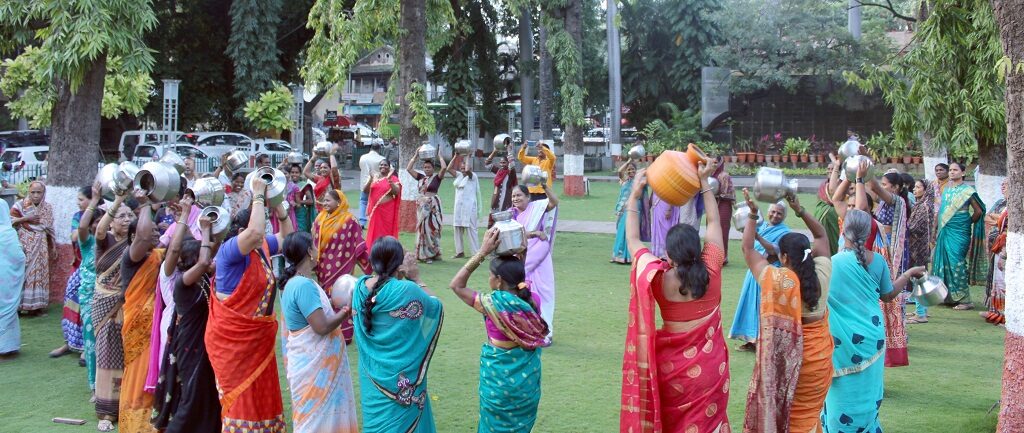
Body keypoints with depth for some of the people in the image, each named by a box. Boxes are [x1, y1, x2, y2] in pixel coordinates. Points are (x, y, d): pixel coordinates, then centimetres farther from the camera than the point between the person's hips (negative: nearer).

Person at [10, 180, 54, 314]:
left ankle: (36, 305, 9)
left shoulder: (47, 208, 6)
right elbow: (9, 221, -9)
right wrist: (26, 218, -17)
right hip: (24, 245, -4)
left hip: (40, 246, 4)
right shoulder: (20, 205, -6)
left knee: (39, 272, 4)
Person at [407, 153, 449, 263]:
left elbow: (444, 168, -17)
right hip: (421, 206, 4)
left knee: (431, 229, -3)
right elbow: (408, 169, 5)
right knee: (421, 229, 4)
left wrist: (440, 156, -5)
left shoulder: (437, 177, 0)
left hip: (433, 206, -4)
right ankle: (422, 254, 8)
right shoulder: (420, 177, 10)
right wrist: (416, 157, 3)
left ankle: (432, 254, 5)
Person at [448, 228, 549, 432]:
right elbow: (521, 279, 15)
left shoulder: (494, 304, -22)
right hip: (528, 377, 4)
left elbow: (457, 286, -11)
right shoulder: (533, 300, -9)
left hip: (499, 378, -4)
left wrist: (483, 252, -15)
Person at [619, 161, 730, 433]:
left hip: (673, 364, -1)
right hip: (709, 365, 1)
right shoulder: (711, 270, -11)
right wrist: (704, 181, 9)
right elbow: (714, 222, 2)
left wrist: (635, 196, 6)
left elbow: (632, 240, 0)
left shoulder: (658, 277, -15)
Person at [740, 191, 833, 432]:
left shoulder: (776, 280, -18)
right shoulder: (821, 274, -9)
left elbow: (748, 249, -6)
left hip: (787, 358, -3)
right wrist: (800, 209, 3)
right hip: (819, 357, 4)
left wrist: (753, 215, -3)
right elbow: (822, 236, 7)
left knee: (781, 413, 11)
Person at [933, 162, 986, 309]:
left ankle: (964, 299, -6)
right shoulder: (946, 189, 14)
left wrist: (968, 223, 3)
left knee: (956, 263, -10)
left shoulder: (967, 190, -6)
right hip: (945, 231, 7)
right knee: (945, 262, 8)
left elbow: (978, 211, -4)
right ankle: (949, 296, 16)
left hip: (959, 232, -7)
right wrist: (936, 228, 16)